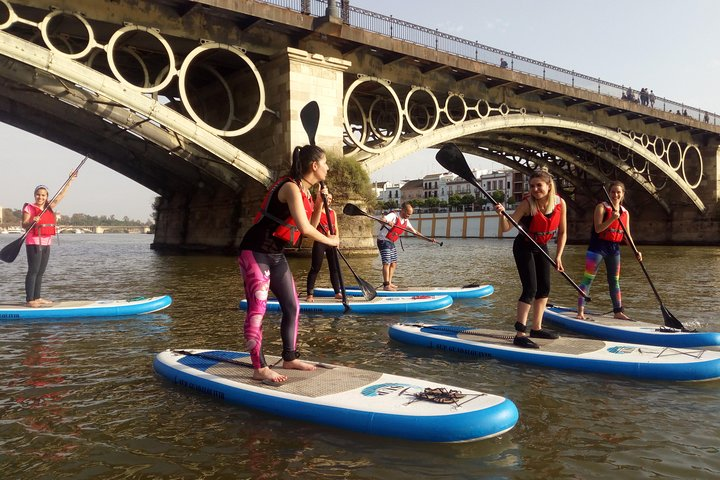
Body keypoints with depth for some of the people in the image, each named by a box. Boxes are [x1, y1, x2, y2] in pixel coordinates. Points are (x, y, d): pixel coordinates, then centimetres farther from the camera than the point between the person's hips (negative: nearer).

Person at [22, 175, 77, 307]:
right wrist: (32, 222, -29)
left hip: (46, 243, 7)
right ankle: (30, 300, -7)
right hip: (34, 243, -7)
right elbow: (24, 225, -9)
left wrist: (70, 180, 14)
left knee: (40, 272, 11)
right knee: (33, 271, -8)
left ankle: (37, 298, 17)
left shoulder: (50, 207, 12)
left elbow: (61, 194, 14)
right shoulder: (29, 208, -4)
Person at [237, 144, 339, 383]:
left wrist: (318, 205, -1)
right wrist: (329, 241, -13)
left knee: (292, 307, 11)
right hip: (255, 252, -10)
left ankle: (289, 358, 23)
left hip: (276, 255, 10)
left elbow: (310, 227, 12)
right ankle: (259, 368, -9)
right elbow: (304, 229, -28)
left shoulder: (305, 191, 10)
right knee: (258, 307, -11)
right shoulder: (291, 187, -19)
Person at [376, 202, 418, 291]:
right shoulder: (393, 216, -16)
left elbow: (413, 230, 18)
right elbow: (383, 219, -35)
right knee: (387, 263, -15)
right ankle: (386, 285, -17)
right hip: (383, 241, -9)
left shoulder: (406, 221, 8)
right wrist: (387, 222, -58)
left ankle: (389, 283, 22)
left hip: (391, 242, 9)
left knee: (394, 263, 12)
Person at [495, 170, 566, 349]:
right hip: (523, 247, -6)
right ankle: (520, 334, -14)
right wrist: (502, 214, -47)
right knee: (530, 289, -15)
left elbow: (562, 232, -2)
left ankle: (536, 328, 27)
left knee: (544, 288, 12)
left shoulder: (560, 203, -13)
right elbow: (506, 228, -27)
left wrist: (558, 256, -5)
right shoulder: (527, 203, -25)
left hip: (541, 247, 6)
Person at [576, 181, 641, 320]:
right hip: (598, 246, -6)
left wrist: (635, 251, 1)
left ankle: (618, 311, 23)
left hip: (614, 248, 6)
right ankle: (580, 310, -8)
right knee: (587, 279, -8)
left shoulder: (625, 213, 11)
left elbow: (626, 235, 11)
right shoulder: (602, 207, -7)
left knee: (614, 281, 14)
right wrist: (612, 218, -29)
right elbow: (598, 228, -17)